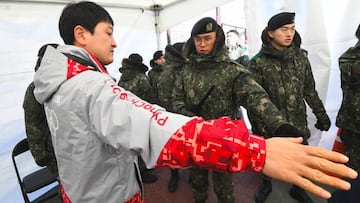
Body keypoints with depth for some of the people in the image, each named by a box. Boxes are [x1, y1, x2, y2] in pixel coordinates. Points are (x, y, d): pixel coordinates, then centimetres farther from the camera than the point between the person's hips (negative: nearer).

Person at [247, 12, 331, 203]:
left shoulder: (301, 56, 0)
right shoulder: (258, 63, -13)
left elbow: (309, 90, 9)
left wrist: (321, 114, 10)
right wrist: (257, 127, -12)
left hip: (298, 123, 4)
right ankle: (266, 184, 43)